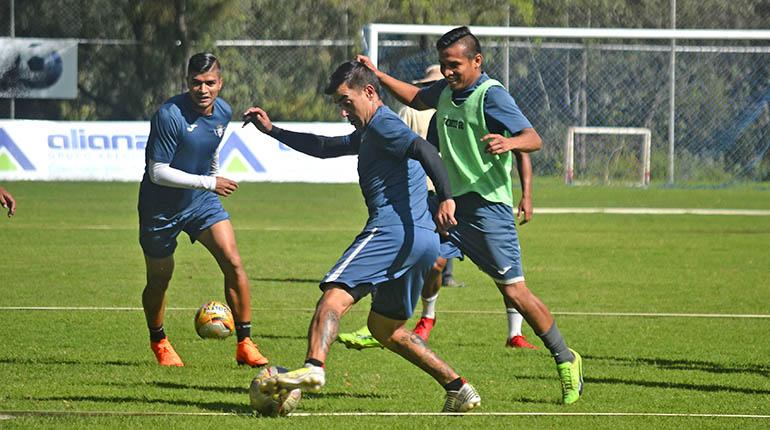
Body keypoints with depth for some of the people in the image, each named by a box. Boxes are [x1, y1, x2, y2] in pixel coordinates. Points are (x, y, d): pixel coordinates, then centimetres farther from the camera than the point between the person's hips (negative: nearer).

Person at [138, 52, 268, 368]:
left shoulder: (223, 113, -4)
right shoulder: (169, 115, -26)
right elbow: (158, 172, -25)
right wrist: (208, 183, -26)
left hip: (202, 201, 4)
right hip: (161, 207, -4)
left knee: (233, 262, -14)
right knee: (159, 279, 10)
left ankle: (245, 344, -8)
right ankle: (159, 343, 37)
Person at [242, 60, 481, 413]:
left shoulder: (382, 124, -3)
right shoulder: (369, 132, 29)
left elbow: (425, 150, -21)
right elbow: (325, 148, 41)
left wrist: (446, 198, -35)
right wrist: (272, 130, 40)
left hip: (392, 229, -10)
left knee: (334, 295, -21)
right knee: (384, 326, 20)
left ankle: (313, 368, -44)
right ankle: (459, 390, 15)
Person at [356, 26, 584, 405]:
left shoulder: (491, 95, -13)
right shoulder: (446, 91, 11)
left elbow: (533, 139, -21)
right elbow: (417, 98, 34)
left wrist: (509, 142, -41)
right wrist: (377, 75, 27)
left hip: (487, 206, -7)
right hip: (450, 202, 7)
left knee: (514, 292, -6)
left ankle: (566, 360, 7)